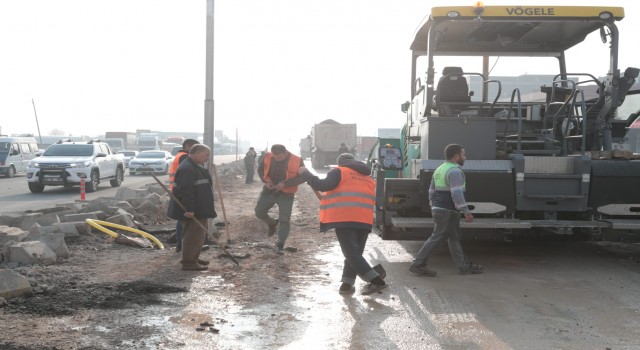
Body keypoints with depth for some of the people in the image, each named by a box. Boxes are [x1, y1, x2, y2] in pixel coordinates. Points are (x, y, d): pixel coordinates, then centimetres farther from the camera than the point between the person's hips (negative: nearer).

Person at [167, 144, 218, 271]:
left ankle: (194, 258, 29)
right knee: (192, 235, -6)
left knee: (198, 235, 18)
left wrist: (206, 209, 25)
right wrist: (189, 209, -29)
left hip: (199, 210, 11)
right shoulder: (187, 169, -21)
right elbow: (185, 191, -27)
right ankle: (188, 262, 1)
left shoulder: (197, 167, 15)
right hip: (191, 212, -11)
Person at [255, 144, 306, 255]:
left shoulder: (297, 161, -18)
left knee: (284, 220, -6)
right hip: (269, 191, 3)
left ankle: (280, 245, 4)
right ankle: (272, 223, 40)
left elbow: (302, 177, -14)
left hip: (286, 194, -3)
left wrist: (285, 184, -24)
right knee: (259, 212, 9)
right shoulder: (267, 157, -8)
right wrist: (266, 181, -11)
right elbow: (260, 169, 8)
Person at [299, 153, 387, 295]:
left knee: (351, 253, -7)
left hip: (344, 219, -6)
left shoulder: (339, 172, 5)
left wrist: (306, 174, 5)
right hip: (364, 221, 6)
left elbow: (322, 185, -8)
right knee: (355, 253, 15)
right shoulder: (368, 178, 25)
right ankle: (347, 284, 9)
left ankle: (377, 281, -16)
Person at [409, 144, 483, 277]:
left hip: (438, 209, 10)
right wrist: (466, 212, -22)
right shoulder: (454, 171, -16)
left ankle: (465, 266, 20)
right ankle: (418, 264, -1)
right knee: (437, 237, -4)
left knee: (454, 238, 14)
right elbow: (457, 194, -25)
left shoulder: (439, 170, 15)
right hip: (448, 211, -10)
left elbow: (432, 191, 20)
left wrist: (434, 208, 26)